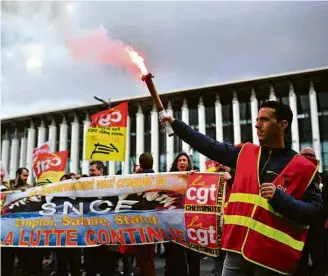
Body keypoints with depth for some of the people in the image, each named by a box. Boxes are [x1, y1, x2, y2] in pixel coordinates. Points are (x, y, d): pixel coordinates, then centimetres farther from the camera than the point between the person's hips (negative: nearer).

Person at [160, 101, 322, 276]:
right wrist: (175, 123, 13)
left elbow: (314, 211, -6)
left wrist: (279, 198, -20)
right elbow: (208, 146, 12)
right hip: (237, 248, 4)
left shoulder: (302, 167, -3)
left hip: (274, 256, -3)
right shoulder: (245, 153, 8)